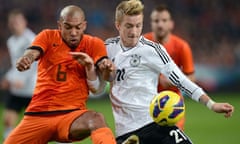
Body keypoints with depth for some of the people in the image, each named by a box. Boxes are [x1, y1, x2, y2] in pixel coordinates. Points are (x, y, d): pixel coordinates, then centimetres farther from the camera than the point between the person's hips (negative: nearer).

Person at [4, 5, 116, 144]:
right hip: (37, 115, 2)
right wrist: (25, 59, -39)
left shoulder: (94, 44, 5)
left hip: (72, 114, -2)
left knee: (97, 120, -33)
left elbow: (107, 77, -8)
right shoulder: (48, 37, 6)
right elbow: (31, 54, -13)